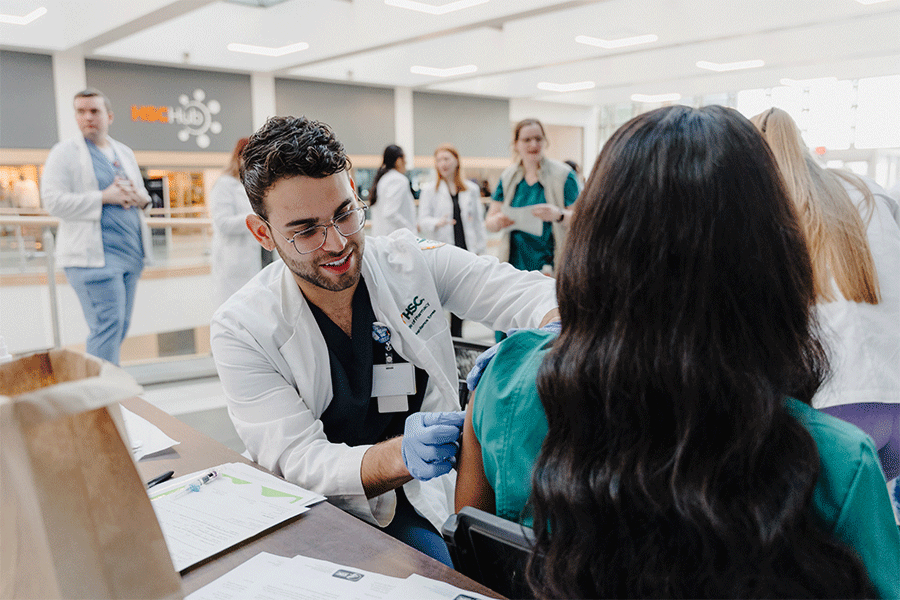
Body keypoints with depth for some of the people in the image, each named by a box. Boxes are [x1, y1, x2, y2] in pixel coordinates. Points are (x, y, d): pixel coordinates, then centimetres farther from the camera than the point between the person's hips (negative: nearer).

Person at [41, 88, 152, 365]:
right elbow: (53, 201, -9)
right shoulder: (64, 153, 1)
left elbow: (143, 193, 26)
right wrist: (104, 197, -15)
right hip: (93, 255, -6)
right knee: (108, 325, -12)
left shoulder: (125, 153, 20)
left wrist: (140, 197, 1)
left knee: (119, 328, 8)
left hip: (131, 252, 7)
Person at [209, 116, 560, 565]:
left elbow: (528, 294, -9)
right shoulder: (242, 331, -9)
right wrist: (399, 457, -35)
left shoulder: (412, 262, -3)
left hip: (433, 498, 3)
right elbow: (295, 461, -16)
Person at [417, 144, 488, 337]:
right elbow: (423, 220, -1)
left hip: (465, 249, 2)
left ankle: (456, 337, 16)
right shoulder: (429, 189, 5)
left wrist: (479, 248, 7)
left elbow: (478, 221, 13)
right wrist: (438, 223, -22)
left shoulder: (472, 189, 12)